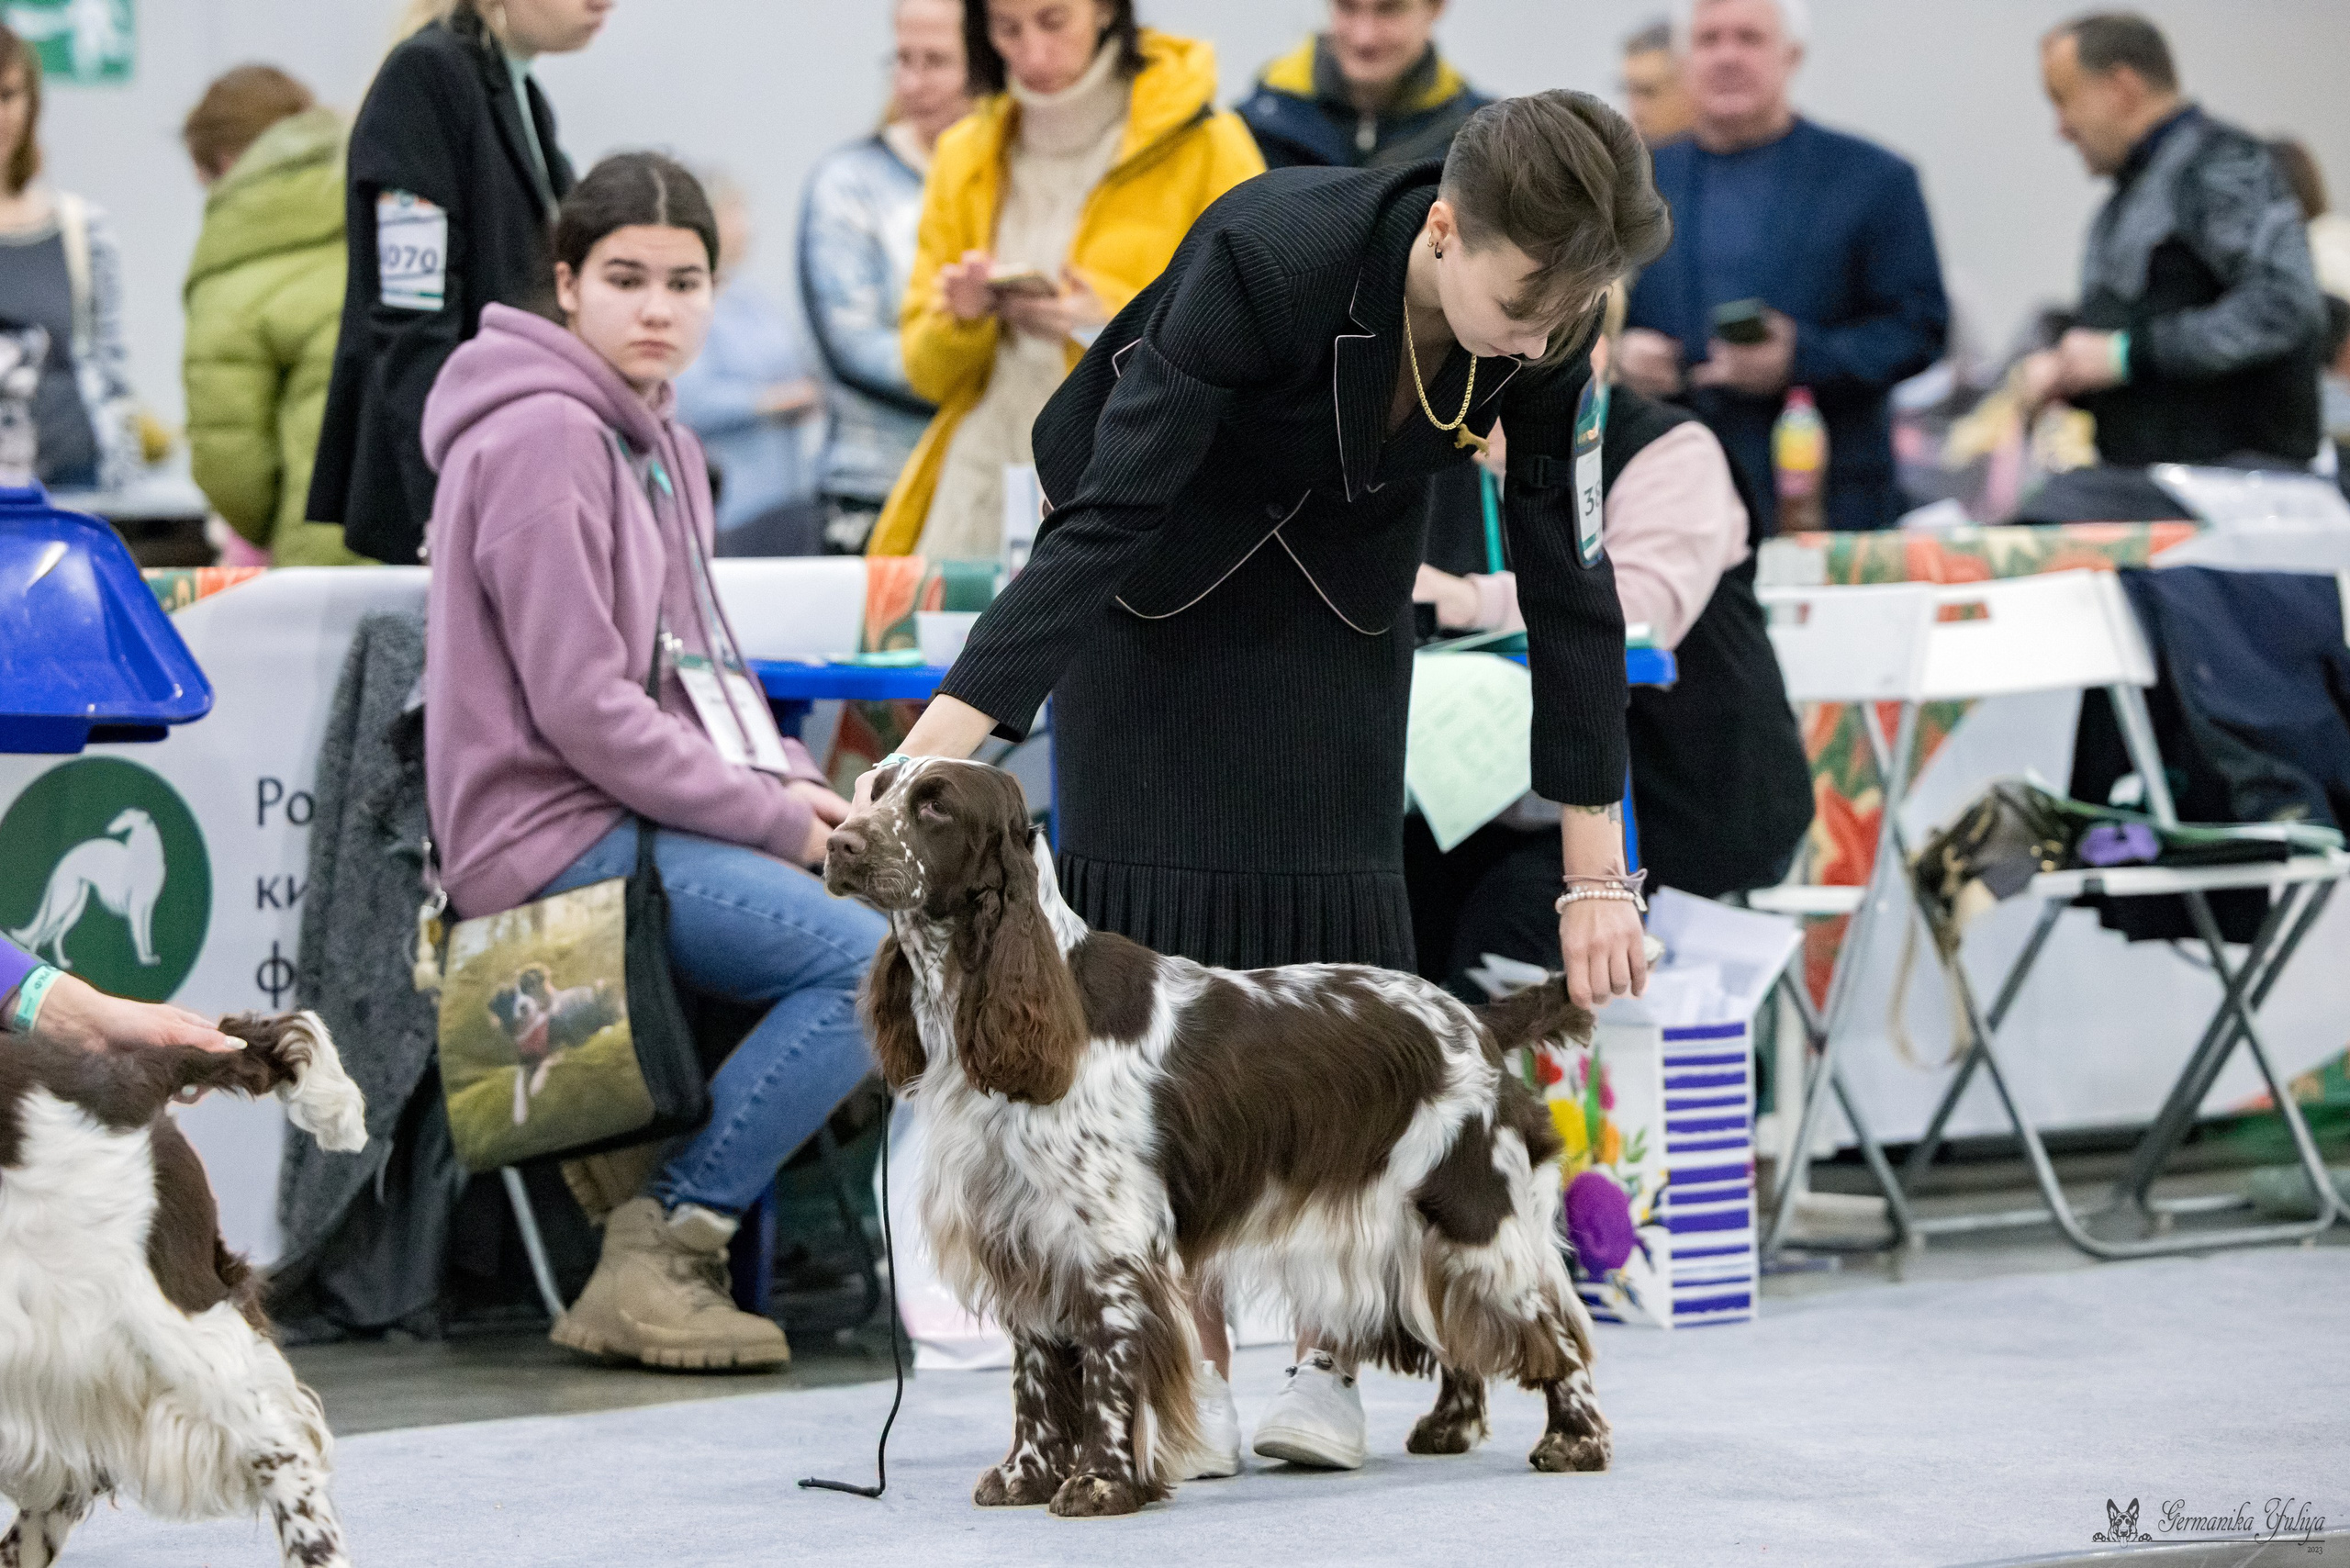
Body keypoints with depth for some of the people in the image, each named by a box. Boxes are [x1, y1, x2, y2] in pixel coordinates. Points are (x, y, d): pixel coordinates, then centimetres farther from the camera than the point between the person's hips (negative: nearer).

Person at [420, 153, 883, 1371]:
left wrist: (786, 777, 3)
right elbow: (584, 709, -19)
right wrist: (774, 820, -15)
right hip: (553, 834, -9)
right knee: (871, 962, -23)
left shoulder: (656, 438, 17)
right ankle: (654, 1254, -17)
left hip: (641, 816, 9)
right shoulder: (540, 440, -13)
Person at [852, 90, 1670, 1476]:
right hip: (1161, 571, -3)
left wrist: (1596, 871, -15)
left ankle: (1331, 1362, -3)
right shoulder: (1273, 256, -37)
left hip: (1336, 582, 3)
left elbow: (1569, 575, -15)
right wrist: (945, 740, -45)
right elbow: (1107, 516, -37)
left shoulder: (1546, 320, -24)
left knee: (1335, 922, -8)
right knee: (1167, 944, -9)